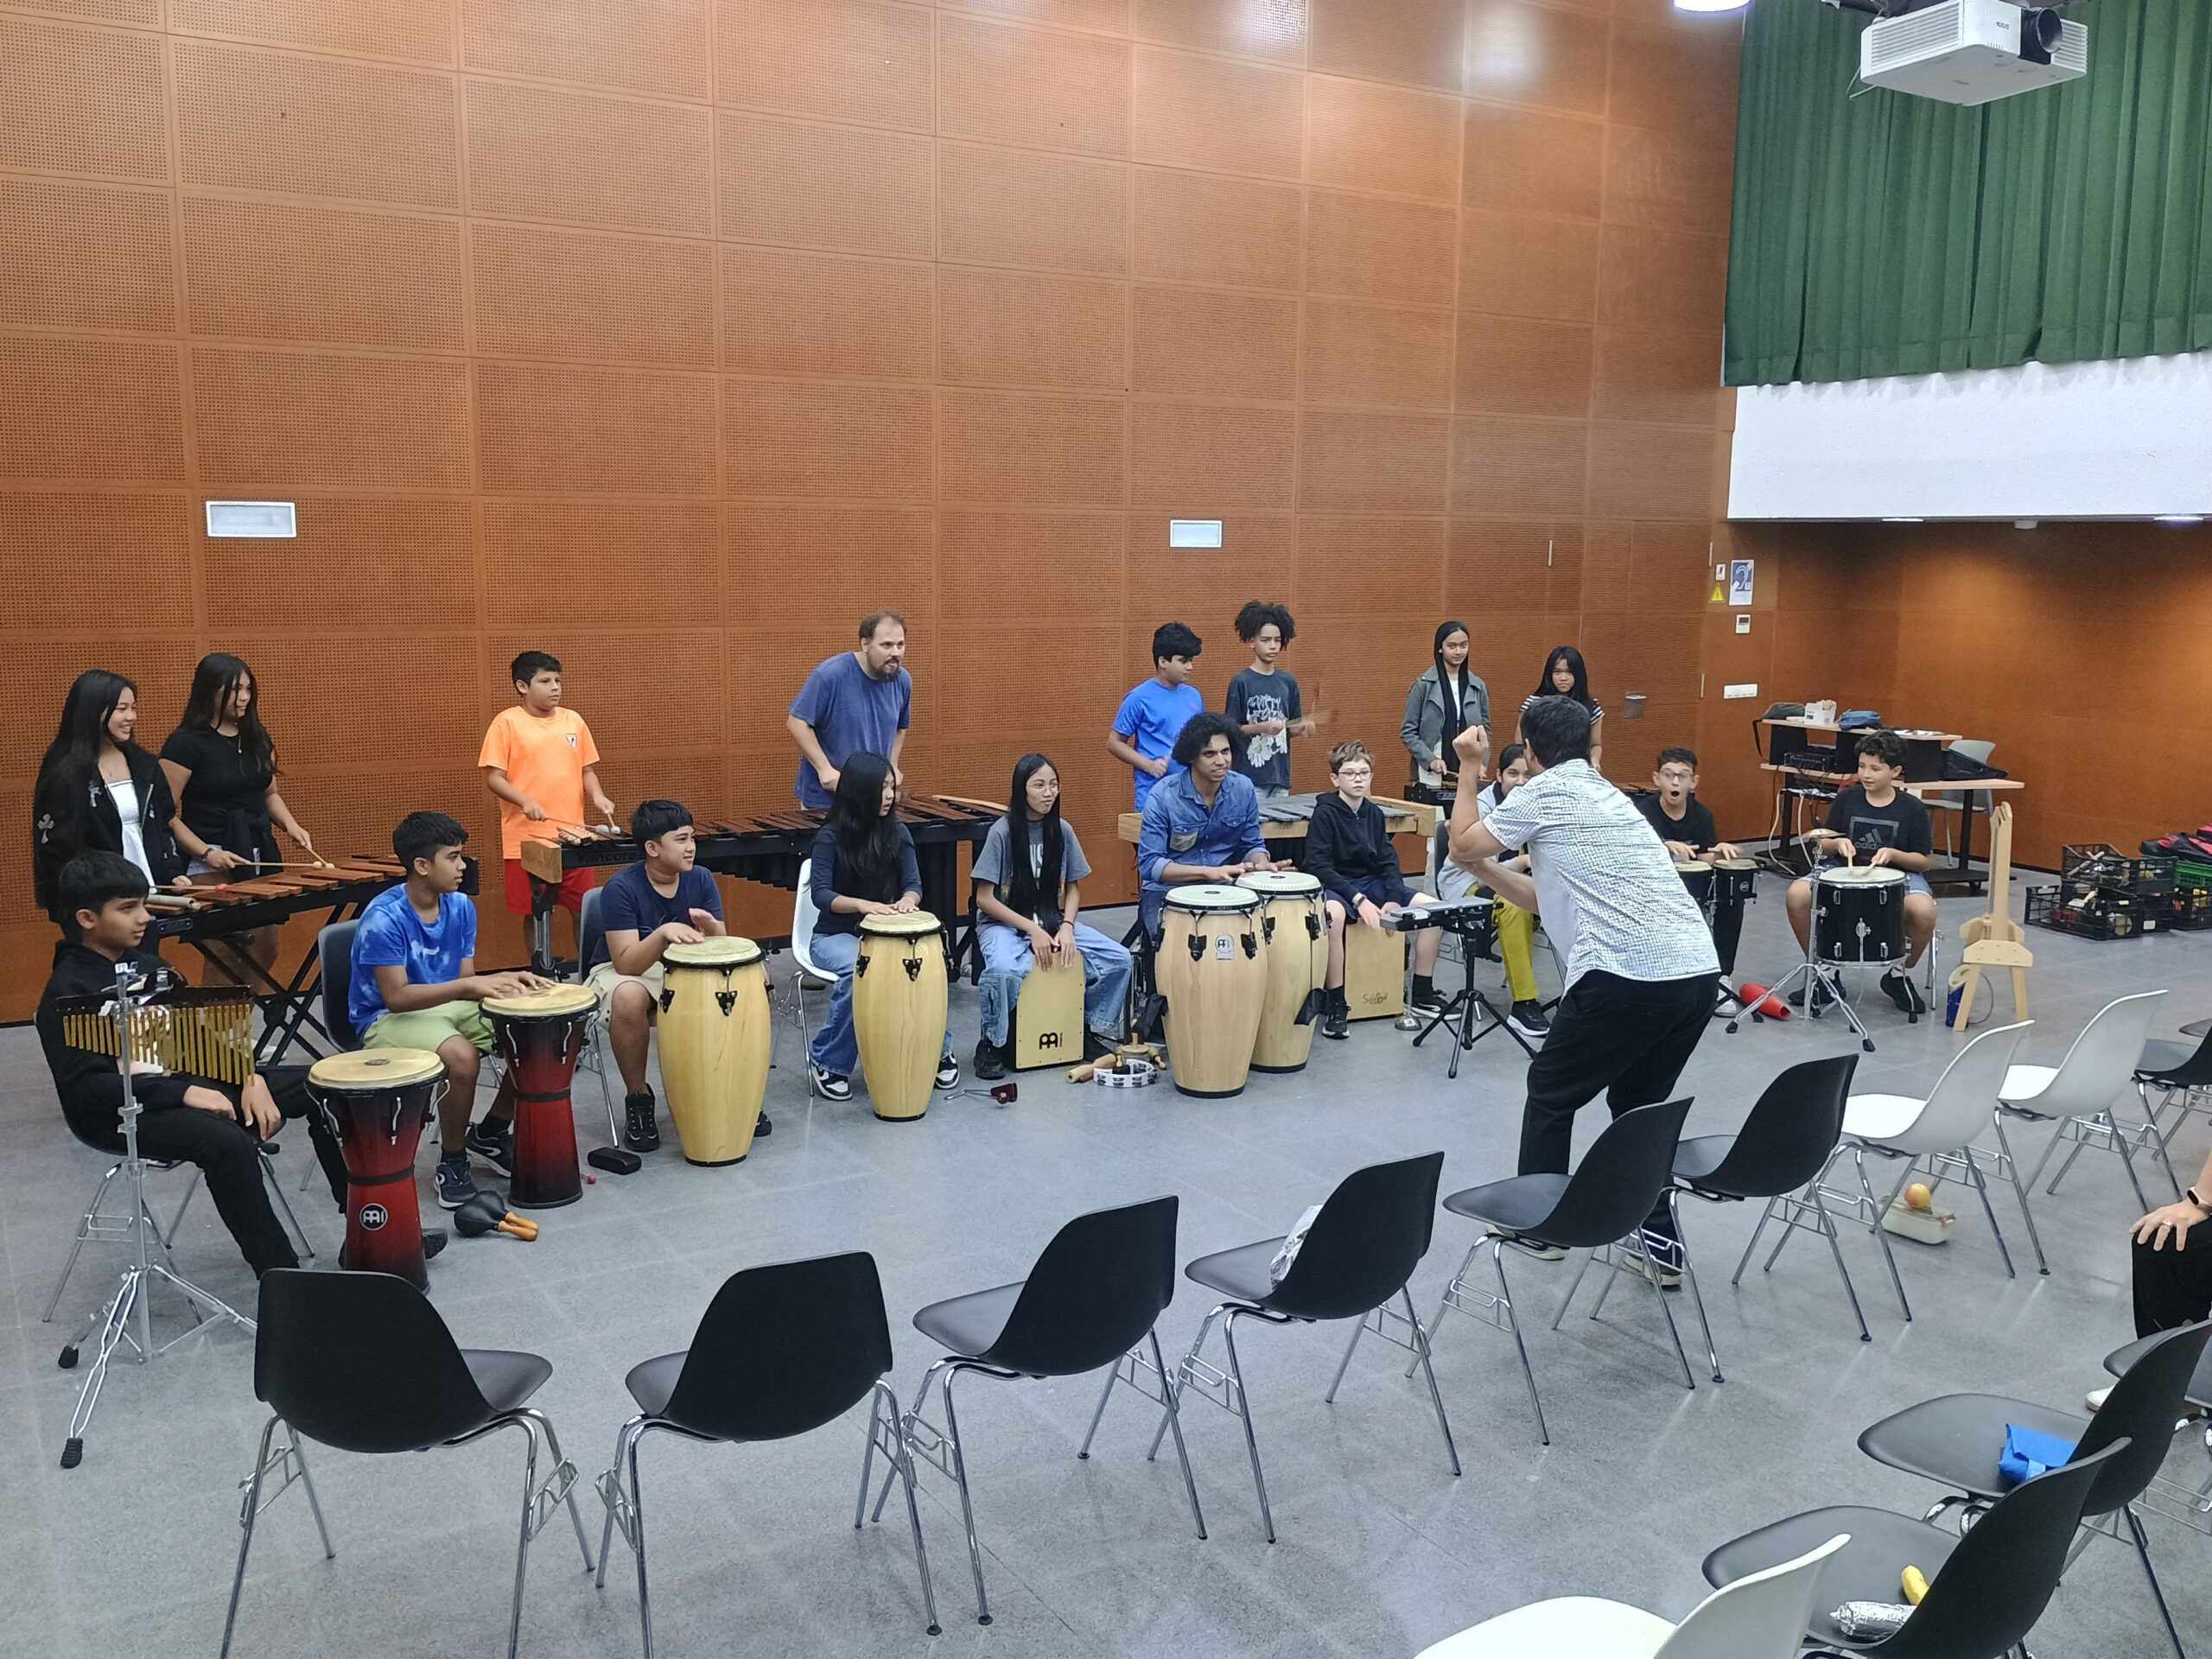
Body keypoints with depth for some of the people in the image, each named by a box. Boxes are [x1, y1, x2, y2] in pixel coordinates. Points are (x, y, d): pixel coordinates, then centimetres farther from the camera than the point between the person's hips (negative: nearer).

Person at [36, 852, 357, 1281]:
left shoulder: (144, 964, 11)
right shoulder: (66, 994, -11)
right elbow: (84, 1089, -20)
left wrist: (251, 1079, -3)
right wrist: (184, 1095, -26)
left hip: (189, 1083, 8)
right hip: (121, 1114, -8)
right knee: (227, 1141, -36)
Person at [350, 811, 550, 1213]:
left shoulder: (460, 907, 0)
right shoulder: (383, 918, -21)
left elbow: (465, 979, 5)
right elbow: (396, 997, -25)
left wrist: (504, 981, -16)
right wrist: (469, 986, -32)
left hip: (450, 1007, 7)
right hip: (388, 1019, -7)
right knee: (461, 1056, -35)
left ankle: (490, 1133, 13)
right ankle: (452, 1164, -11)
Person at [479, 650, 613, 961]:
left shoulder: (573, 720, 10)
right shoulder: (507, 722, -2)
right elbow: (493, 778, -5)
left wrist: (597, 795, -4)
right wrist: (526, 801, -21)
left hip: (572, 836, 4)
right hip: (527, 839, -3)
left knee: (584, 909, 7)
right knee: (537, 913, 5)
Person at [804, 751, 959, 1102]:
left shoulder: (897, 833, 4)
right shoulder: (830, 837, -8)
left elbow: (913, 883, -2)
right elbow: (820, 893, -16)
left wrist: (907, 900, -27)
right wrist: (862, 904, -35)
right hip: (836, 935, -3)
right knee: (856, 971, -38)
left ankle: (939, 1050, -8)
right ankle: (826, 1062, -19)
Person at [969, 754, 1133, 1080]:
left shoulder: (1062, 830, 1)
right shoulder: (1002, 832, -13)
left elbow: (1072, 888, 9)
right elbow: (984, 899, -12)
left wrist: (1066, 926, -11)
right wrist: (1032, 930, -18)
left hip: (1051, 920, 5)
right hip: (1003, 923, -5)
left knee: (1119, 959, -14)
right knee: (1005, 969, -39)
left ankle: (1090, 1028, 9)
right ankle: (991, 1045, -12)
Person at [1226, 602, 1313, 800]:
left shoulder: (1288, 682, 9)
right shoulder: (1241, 682, -5)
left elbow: (1291, 728, 15)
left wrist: (1303, 728, -6)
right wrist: (1262, 728, -19)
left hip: (1280, 775, 5)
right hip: (1250, 777, -5)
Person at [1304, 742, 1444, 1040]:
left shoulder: (1374, 813, 8)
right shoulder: (1325, 813, -11)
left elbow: (1388, 861, 7)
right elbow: (1318, 865, -18)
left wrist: (1394, 898, -11)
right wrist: (1358, 900, -26)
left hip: (1371, 882, 7)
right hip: (1334, 885, -7)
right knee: (1333, 912, -42)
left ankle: (1421, 997, 6)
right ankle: (1336, 1006, -31)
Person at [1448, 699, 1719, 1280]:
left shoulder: (1547, 791, 1)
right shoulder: (1606, 796, 26)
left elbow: (1461, 846, 9)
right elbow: (1547, 899, 31)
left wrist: (1470, 769, 17)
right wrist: (1484, 868, 32)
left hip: (1628, 976, -8)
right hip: (1699, 973, 8)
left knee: (1551, 1093, 15)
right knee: (1639, 1101, 25)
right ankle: (1661, 1241, 22)